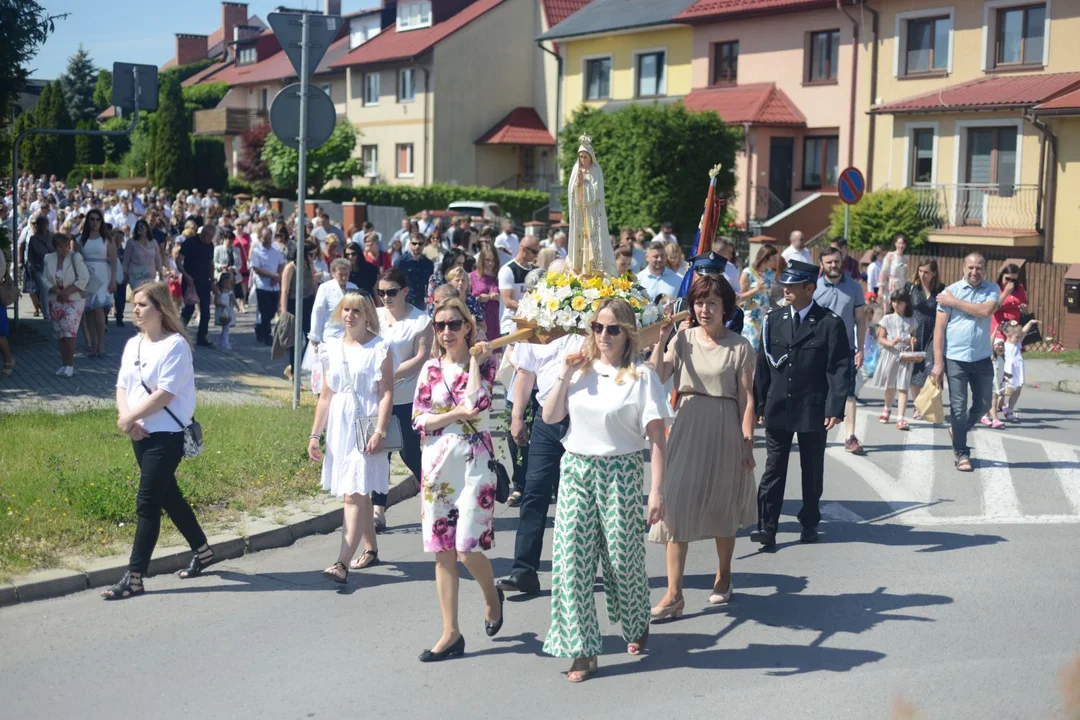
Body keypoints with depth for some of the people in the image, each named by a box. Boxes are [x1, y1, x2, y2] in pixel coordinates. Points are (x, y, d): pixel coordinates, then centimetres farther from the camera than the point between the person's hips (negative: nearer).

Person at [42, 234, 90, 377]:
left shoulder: (76, 257, -9)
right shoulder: (49, 258, 4)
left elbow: (83, 279, -13)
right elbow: (45, 279, 2)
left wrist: (66, 292, -17)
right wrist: (58, 292, -14)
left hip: (74, 300, -5)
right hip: (55, 302, 5)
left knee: (69, 331, -13)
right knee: (60, 333, 8)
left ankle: (70, 365, -10)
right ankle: (64, 364, 15)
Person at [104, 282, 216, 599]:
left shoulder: (175, 345, -14)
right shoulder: (133, 344, 10)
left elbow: (165, 394, -20)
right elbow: (122, 387, 9)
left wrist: (130, 418, -15)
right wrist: (126, 417, -10)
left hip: (167, 435, -8)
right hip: (141, 434, 8)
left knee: (147, 502, -9)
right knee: (168, 496, 17)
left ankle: (134, 577, -6)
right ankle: (202, 550, 34)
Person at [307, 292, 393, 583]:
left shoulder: (379, 348, -5)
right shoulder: (332, 349, 11)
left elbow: (387, 393, -9)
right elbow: (326, 395, 15)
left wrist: (379, 431, -18)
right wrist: (315, 433, 13)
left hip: (365, 426, -6)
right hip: (339, 427, 6)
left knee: (354, 495, -13)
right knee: (359, 493, 15)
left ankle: (343, 563, -19)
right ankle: (370, 549, 29)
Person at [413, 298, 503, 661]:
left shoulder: (483, 363, 0)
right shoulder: (431, 369, 8)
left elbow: (475, 404, -18)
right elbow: (418, 419, 0)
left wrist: (475, 361, -10)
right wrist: (457, 414, -11)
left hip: (473, 461, -3)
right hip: (437, 462, 4)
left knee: (467, 548, -9)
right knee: (442, 551, 4)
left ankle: (491, 596, 24)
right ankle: (451, 633, 11)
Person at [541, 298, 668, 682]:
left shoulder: (641, 376, -7)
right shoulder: (581, 369, 7)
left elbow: (657, 439, -10)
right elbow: (550, 417, 8)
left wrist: (656, 491, -15)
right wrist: (565, 376, -4)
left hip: (620, 473, -4)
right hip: (575, 469, 4)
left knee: (623, 557, 7)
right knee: (572, 558, -1)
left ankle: (637, 624, 38)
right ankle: (582, 649, 7)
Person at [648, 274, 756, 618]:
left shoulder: (740, 346, -3)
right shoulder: (683, 339, 3)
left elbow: (746, 397, -3)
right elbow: (657, 379, -7)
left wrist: (747, 442, -6)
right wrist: (659, 339, -13)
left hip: (723, 430, -2)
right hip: (687, 427, 2)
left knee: (722, 508, 13)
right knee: (676, 503, -5)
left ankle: (723, 576, 36)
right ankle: (673, 595, -3)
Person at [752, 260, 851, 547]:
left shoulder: (830, 323, -5)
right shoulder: (773, 320, 6)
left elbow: (840, 369, -8)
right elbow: (762, 366, 8)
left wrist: (835, 408, -15)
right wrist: (759, 405, 5)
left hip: (813, 410, -2)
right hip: (777, 408, 3)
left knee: (812, 470, 10)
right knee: (773, 469, 1)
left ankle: (809, 523, 22)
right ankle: (766, 526, -1)